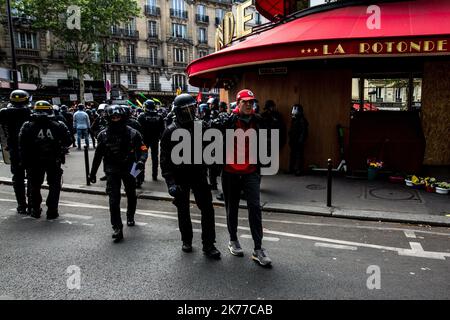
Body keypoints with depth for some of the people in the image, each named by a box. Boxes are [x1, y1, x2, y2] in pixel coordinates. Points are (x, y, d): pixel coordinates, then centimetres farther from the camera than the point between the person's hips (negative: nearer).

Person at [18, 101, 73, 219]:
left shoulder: (27, 126, -6)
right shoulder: (58, 125, -7)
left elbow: (22, 145, -7)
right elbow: (69, 141, -7)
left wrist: (25, 161, 1)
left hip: (34, 161, 1)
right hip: (54, 161, -1)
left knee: (35, 185, 18)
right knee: (54, 185, 10)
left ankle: (35, 210, 26)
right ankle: (52, 211, 9)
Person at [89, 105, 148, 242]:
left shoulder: (132, 133, -9)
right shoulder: (103, 135, -3)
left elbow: (142, 149, -7)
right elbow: (98, 155, 6)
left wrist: (141, 160, -29)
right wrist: (92, 173, 10)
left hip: (129, 169, 1)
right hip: (112, 171, 0)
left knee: (131, 196, 19)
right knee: (113, 199, -10)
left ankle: (130, 217, 45)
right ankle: (117, 228, -5)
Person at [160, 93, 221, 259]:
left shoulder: (201, 126, 0)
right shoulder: (170, 132, -8)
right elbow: (165, 159, -9)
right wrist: (170, 182, -16)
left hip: (199, 174, 2)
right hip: (180, 177, -1)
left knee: (207, 209, -1)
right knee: (183, 210, 13)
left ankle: (208, 245, 10)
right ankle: (186, 240, 33)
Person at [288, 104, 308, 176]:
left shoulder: (302, 120, -10)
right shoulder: (293, 119, 15)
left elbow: (304, 131, -15)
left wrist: (301, 140, -19)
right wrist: (290, 139, 15)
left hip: (298, 142, -8)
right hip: (293, 141, 8)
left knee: (298, 156, -6)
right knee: (292, 155, 11)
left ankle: (298, 170, -3)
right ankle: (291, 169, 17)